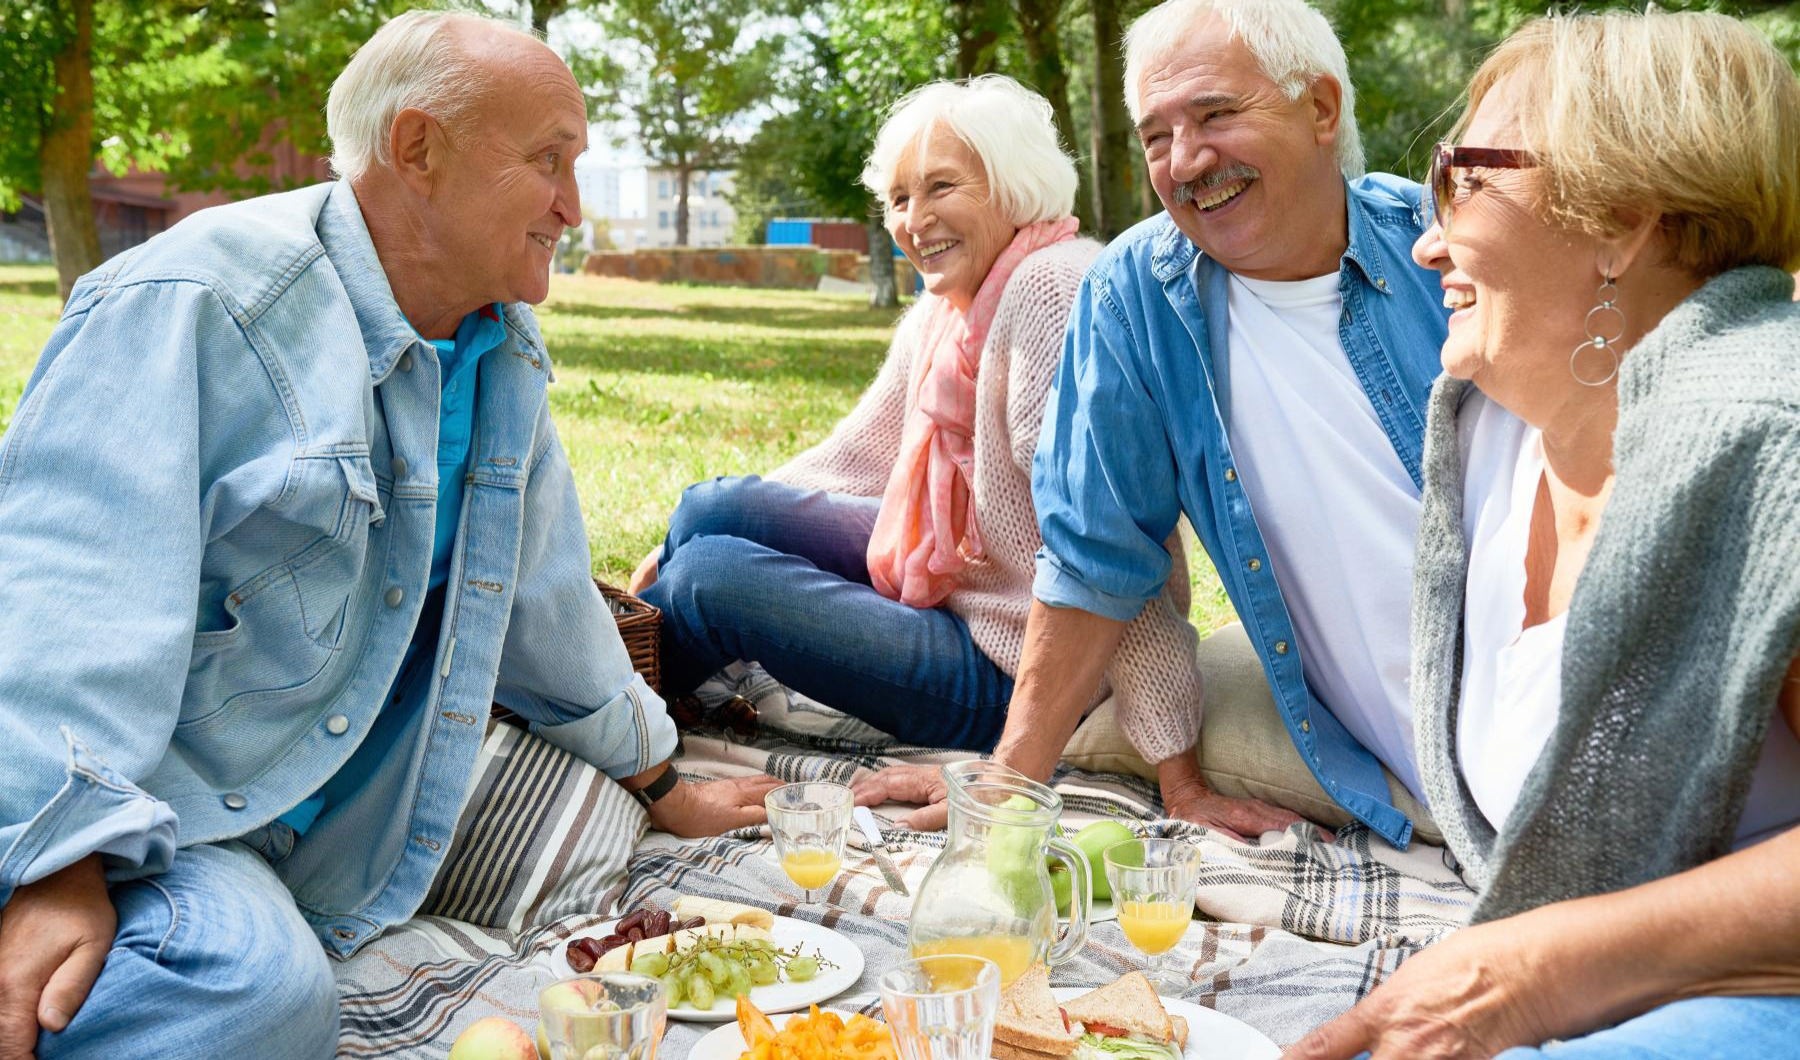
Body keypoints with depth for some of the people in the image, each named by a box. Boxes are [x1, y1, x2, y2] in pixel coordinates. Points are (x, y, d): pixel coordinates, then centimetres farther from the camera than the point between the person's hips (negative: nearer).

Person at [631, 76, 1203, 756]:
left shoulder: (1053, 289, -24)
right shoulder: (939, 312, 7)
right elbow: (856, 455, 16)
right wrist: (685, 540, 13)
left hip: (1008, 667, -9)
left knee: (713, 574, -12)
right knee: (716, 505, 3)